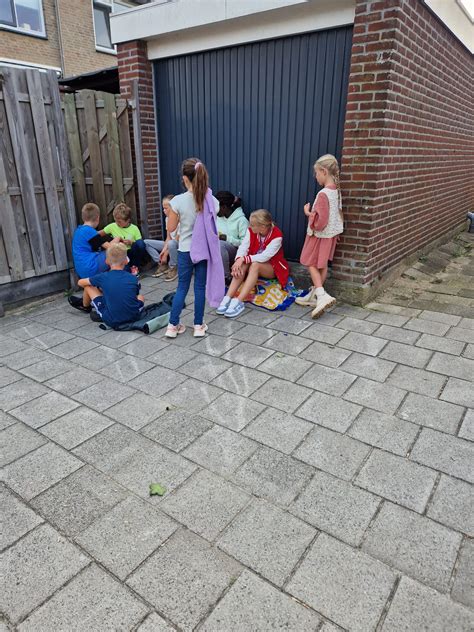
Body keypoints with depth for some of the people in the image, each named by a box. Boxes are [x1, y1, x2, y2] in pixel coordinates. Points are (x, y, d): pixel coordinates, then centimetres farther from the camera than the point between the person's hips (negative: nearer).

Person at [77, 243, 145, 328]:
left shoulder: (103, 277, -6)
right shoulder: (133, 278, -2)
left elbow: (80, 282, 10)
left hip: (112, 321, -2)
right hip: (134, 317, 2)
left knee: (88, 286, 16)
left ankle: (86, 307, 45)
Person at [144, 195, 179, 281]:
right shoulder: (167, 218, 1)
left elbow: (177, 240, -22)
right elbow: (168, 237, 3)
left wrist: (166, 254, -19)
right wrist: (164, 250, -13)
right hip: (170, 245, 8)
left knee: (171, 244, -43)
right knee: (146, 242, -3)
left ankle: (173, 268, -17)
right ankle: (162, 265, -2)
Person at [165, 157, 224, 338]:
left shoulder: (178, 201, -15)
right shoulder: (211, 201, -7)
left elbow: (171, 228, -5)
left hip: (185, 250, -1)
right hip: (204, 249, 1)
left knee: (182, 287, 11)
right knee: (200, 287, 11)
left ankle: (173, 325, 15)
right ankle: (199, 326, 18)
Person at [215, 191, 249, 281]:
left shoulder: (241, 220, -9)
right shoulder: (217, 217, 11)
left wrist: (227, 238, -20)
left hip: (235, 252, -5)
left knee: (220, 244, -36)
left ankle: (226, 276, -22)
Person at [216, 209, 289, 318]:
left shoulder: (277, 236, -22)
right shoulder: (251, 231, -7)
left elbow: (265, 257, -30)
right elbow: (243, 247, -17)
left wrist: (244, 259, -36)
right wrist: (239, 260, -37)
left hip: (273, 268, -4)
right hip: (254, 263, 4)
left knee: (255, 265, -36)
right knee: (243, 265, -30)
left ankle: (238, 302, -44)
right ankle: (228, 298, -38)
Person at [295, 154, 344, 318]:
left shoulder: (323, 194, -25)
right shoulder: (337, 191, 3)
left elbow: (320, 222, -27)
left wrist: (308, 213, -13)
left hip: (320, 235, -8)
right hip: (331, 234, 8)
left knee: (311, 263, 5)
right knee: (322, 265, 14)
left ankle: (322, 295, -8)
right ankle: (314, 295, 26)